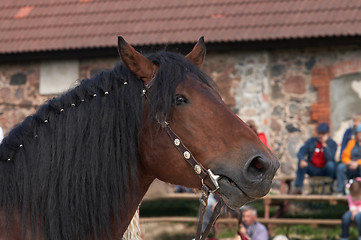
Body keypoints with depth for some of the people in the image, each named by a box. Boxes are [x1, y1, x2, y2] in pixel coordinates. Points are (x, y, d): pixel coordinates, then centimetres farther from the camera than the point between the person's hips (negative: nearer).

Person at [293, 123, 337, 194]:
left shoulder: (332, 144, -5)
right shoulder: (311, 141, 2)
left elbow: (330, 158, -22)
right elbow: (301, 152, -9)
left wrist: (324, 144, -25)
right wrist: (302, 160, -31)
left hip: (325, 171, -2)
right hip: (313, 170, 2)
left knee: (330, 164, -33)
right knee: (301, 162, -24)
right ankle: (298, 187, -24)